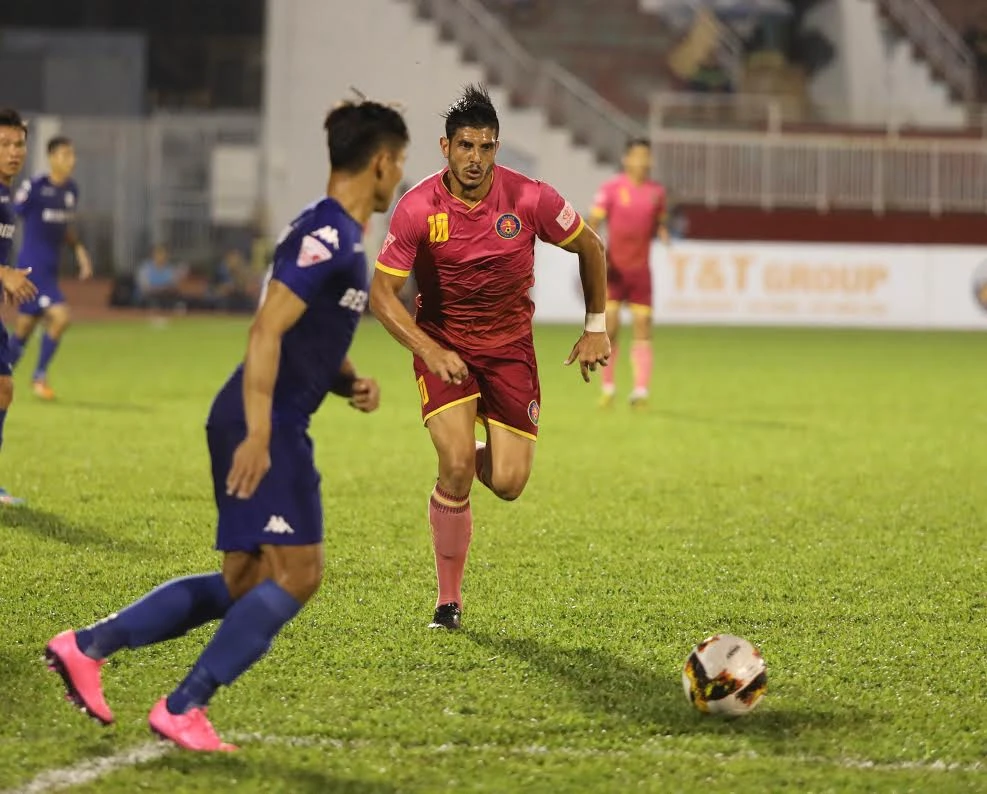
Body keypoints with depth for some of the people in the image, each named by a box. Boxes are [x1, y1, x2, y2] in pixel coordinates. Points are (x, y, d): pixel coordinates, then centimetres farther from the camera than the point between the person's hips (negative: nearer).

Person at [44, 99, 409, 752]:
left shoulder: (340, 236, 17)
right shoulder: (328, 234, -15)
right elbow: (267, 331, -23)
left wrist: (351, 383, 10)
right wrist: (258, 435, -27)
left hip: (269, 426, 10)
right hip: (266, 426, -10)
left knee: (243, 586, 12)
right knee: (296, 574, -10)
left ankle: (87, 647, 11)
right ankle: (182, 709, -8)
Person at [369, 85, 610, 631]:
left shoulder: (530, 200, -14)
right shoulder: (417, 209, -17)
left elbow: (590, 249, 3)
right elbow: (382, 293, -14)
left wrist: (596, 328, 3)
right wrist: (426, 350, -29)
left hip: (509, 345, 2)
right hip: (443, 344, -2)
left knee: (508, 484, -8)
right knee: (457, 468, -20)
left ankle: (479, 459, 33)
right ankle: (449, 600, -2)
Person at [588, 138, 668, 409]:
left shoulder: (656, 191, 7)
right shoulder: (611, 188, -4)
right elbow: (593, 223, -6)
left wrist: (663, 234, -5)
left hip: (640, 269, 3)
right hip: (614, 268, -3)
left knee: (642, 327, -5)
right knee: (609, 326, -6)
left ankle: (641, 391, -5)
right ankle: (608, 388, 9)